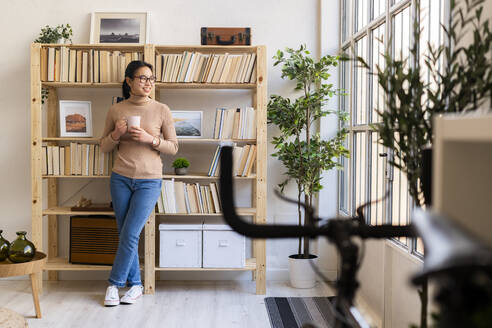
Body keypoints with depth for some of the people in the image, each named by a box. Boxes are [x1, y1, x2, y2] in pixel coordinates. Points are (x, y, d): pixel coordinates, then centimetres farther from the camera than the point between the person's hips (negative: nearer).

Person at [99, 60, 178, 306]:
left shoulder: (161, 110, -2)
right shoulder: (115, 110, 3)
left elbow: (173, 147, 2)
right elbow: (104, 146, 9)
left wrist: (150, 139, -15)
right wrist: (116, 135, -11)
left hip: (149, 180, -2)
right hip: (121, 178, 2)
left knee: (130, 235, -5)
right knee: (125, 235, 6)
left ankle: (115, 283, 10)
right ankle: (135, 284, 19)